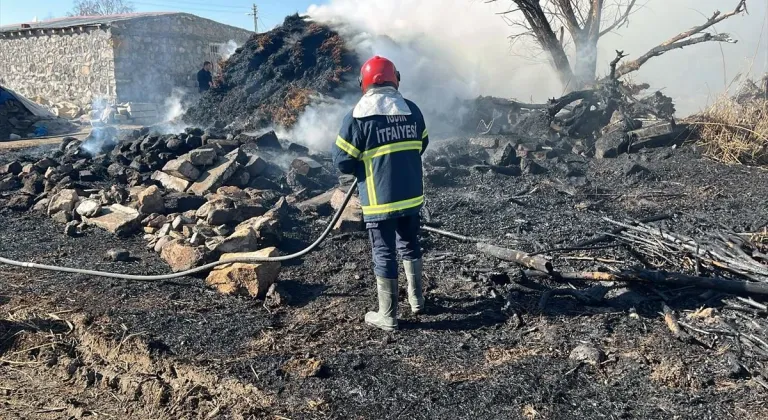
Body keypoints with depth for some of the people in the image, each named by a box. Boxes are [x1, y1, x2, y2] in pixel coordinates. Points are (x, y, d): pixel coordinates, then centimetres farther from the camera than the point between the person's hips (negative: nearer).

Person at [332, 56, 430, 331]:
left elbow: (342, 161, -11)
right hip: (412, 195, 5)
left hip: (379, 200, -5)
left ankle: (388, 317, 15)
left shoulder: (358, 115, -13)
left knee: (384, 254, 6)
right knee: (410, 246, 22)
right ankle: (416, 300, 35)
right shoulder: (412, 109, 2)